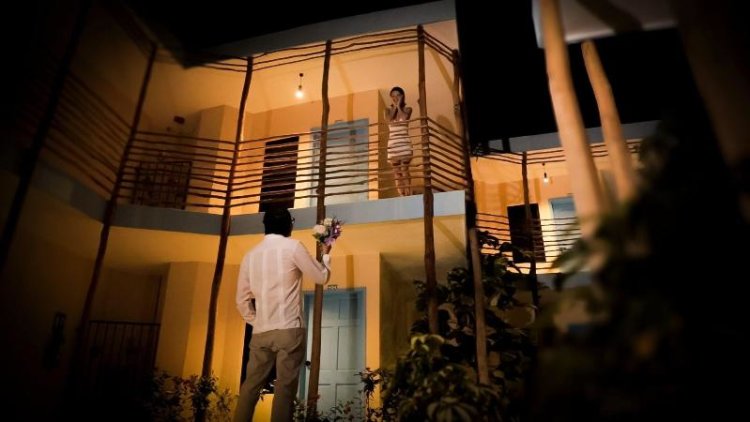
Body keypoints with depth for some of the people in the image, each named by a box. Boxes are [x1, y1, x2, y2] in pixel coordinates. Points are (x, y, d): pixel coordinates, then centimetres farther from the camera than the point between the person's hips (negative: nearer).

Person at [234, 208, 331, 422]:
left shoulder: (250, 255, 11)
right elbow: (322, 277, 7)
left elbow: (242, 300, 12)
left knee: (251, 386, 11)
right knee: (285, 388, -1)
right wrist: (326, 255, 23)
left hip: (260, 332, 5)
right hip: (289, 330, -5)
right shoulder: (293, 247, -3)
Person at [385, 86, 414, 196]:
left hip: (404, 142, -2)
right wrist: (394, 106, 0)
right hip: (393, 143, 2)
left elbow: (404, 118, -13)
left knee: (404, 169, -12)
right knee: (396, 171, -2)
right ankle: (401, 195, 0)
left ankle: (408, 194, -12)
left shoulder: (407, 109, 7)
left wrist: (399, 106, -1)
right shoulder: (388, 110, 12)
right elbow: (389, 120, -7)